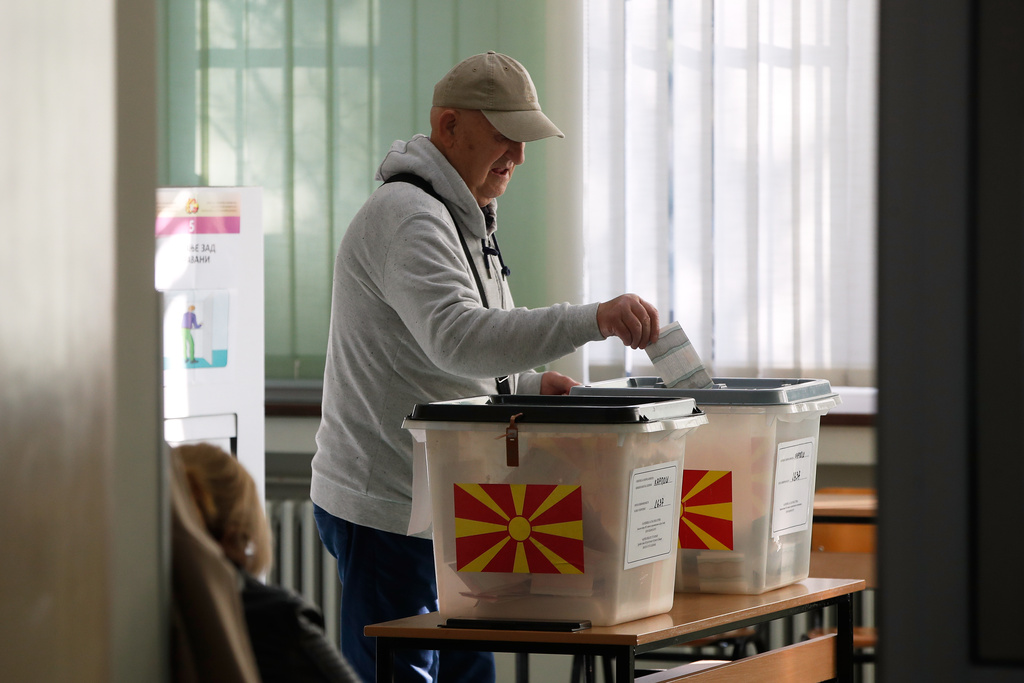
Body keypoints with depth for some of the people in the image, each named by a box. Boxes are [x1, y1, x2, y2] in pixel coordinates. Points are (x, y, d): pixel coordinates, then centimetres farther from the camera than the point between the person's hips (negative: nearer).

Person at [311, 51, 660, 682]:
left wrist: (528, 385, 7)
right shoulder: (407, 218, -17)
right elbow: (457, 337, -34)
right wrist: (591, 321, -41)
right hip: (387, 511, -10)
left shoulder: (464, 220, 18)